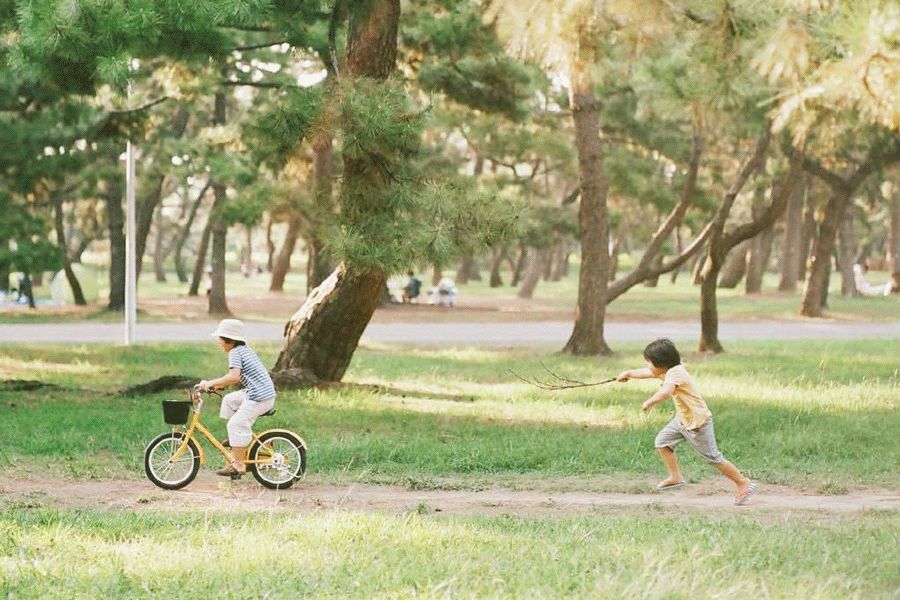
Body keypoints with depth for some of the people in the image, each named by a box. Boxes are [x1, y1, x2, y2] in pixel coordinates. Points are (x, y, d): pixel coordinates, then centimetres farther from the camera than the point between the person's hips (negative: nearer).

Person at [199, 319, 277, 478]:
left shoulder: (235, 353, -12)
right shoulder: (246, 349, 17)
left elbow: (234, 376, -28)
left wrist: (211, 383, -23)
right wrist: (218, 384, 18)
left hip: (259, 397, -10)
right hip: (265, 392, 10)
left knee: (236, 424, -9)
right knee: (229, 400, 22)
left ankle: (238, 466, -9)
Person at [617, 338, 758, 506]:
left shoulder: (675, 374, -25)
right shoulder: (668, 371, 5)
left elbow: (665, 392, -44)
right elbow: (647, 373, 23)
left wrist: (649, 402, -31)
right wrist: (628, 374, 35)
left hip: (697, 422, -10)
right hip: (683, 419, 10)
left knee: (713, 457, -5)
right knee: (662, 442, 12)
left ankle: (744, 484, 3)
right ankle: (675, 477, 23)